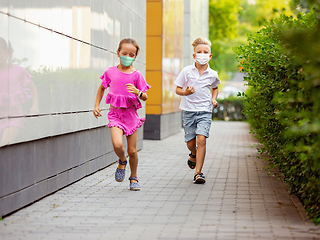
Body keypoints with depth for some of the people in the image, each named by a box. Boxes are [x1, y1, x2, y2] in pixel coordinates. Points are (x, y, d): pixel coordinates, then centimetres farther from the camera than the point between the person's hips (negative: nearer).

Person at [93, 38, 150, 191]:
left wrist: (137, 92, -21)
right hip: (115, 113, 0)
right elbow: (102, 88, 19)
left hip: (131, 113, 0)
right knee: (117, 144, -23)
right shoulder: (110, 72, 2)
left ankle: (134, 177, 26)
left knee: (132, 150, 3)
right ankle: (122, 161, 11)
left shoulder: (136, 75, -2)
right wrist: (97, 105, 11)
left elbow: (145, 97, 0)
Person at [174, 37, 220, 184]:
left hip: (205, 111, 0)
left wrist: (214, 99, 6)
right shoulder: (186, 71, -2)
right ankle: (194, 155, 44)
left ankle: (198, 173, -11)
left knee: (201, 139, -16)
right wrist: (186, 92, -18)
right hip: (188, 110, 0)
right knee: (190, 142, 5)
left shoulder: (213, 75, 3)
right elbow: (178, 89, 3)